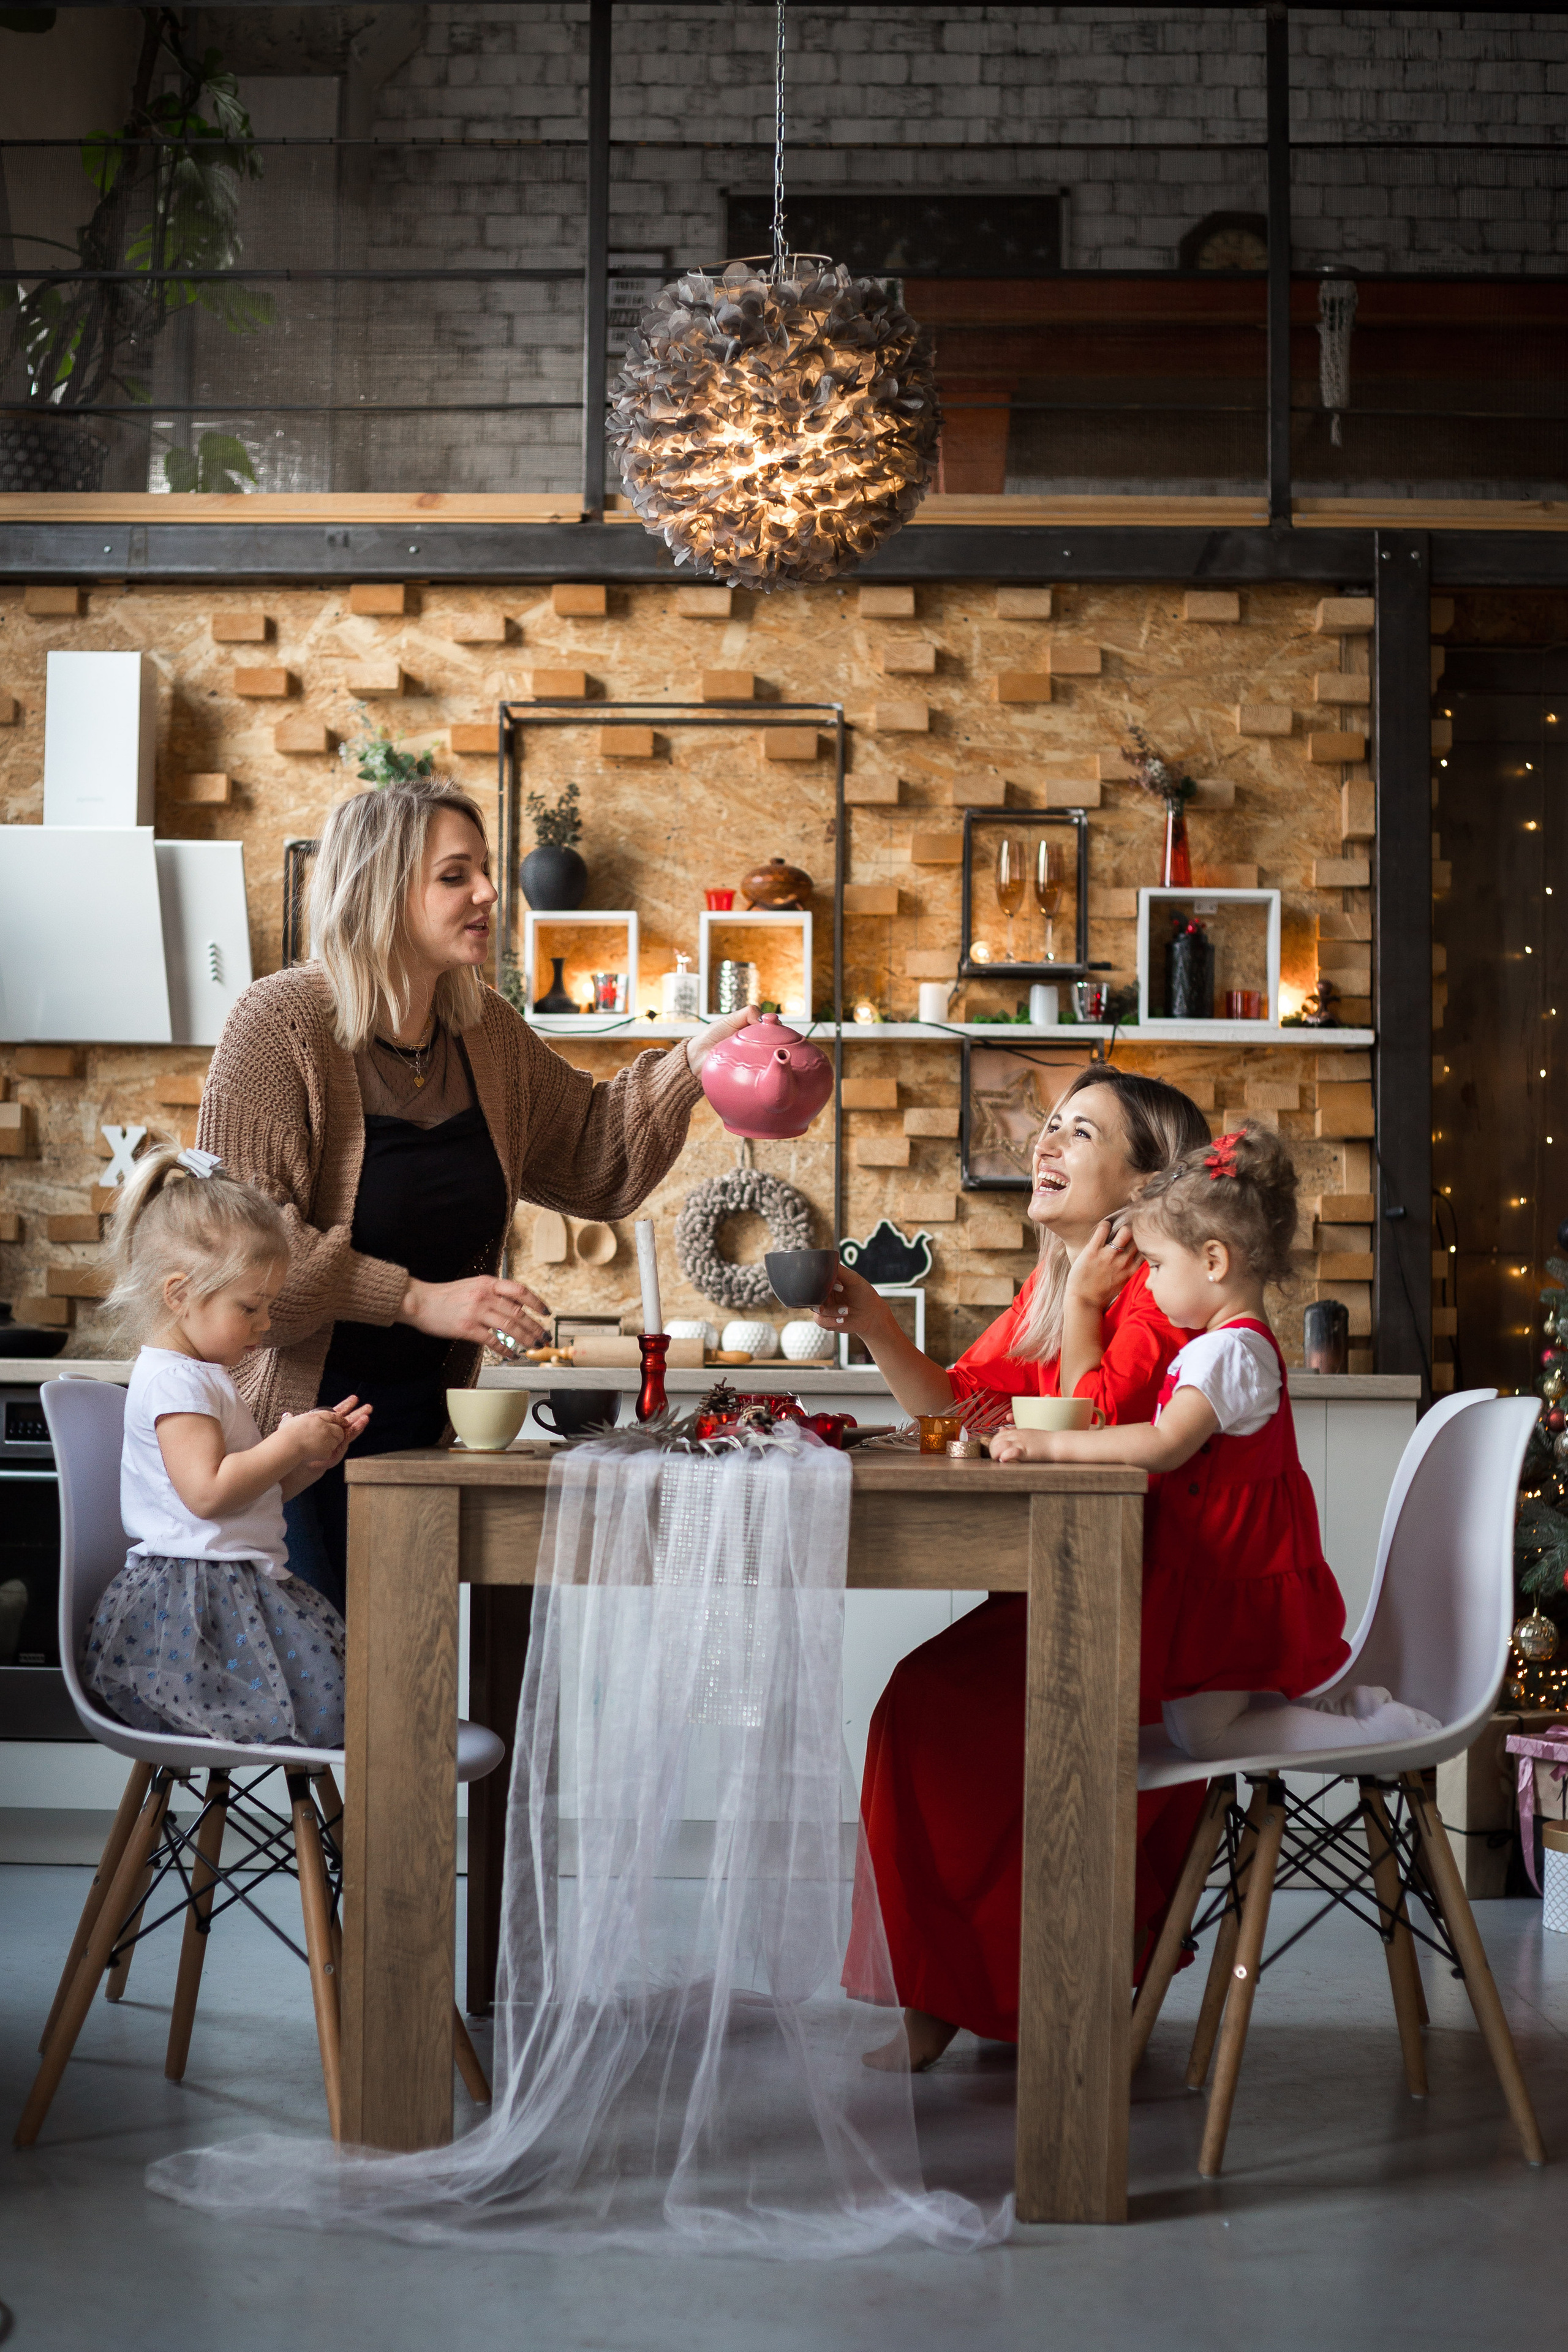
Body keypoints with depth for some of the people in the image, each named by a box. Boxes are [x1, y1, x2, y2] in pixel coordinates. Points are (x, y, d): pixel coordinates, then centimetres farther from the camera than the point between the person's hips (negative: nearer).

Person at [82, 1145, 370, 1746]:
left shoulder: (206, 1379, 22)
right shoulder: (173, 1381, -12)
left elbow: (260, 1489, 25)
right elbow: (209, 1491, -22)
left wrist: (317, 1453, 11)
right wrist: (290, 1444, -14)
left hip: (236, 1587, 11)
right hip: (191, 1600, -11)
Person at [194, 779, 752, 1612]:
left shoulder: (485, 1029, 7)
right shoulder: (282, 1023, -14)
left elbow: (590, 1160, 17)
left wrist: (689, 1063, 3)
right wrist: (417, 1300, -22)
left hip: (417, 1418, 6)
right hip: (290, 1418, -6)